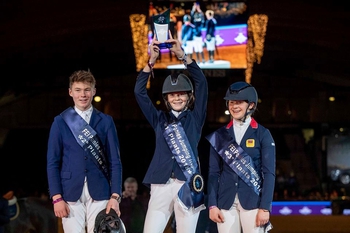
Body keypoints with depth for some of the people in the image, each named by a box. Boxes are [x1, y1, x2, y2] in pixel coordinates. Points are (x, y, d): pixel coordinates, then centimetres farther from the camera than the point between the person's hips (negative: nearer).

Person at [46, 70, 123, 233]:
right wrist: (56, 197, -6)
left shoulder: (105, 121, 8)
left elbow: (115, 161, 5)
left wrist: (115, 196, -5)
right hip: (71, 192, 0)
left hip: (99, 192, 0)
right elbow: (53, 162, 4)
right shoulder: (60, 122, 6)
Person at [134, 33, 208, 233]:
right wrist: (152, 60, -2)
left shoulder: (195, 118, 11)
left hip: (188, 185, -1)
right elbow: (139, 91, 8)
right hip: (161, 185, 2)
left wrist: (182, 56, -6)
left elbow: (202, 83, 1)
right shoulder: (159, 119, 15)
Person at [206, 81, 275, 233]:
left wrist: (265, 207, -10)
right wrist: (212, 205, -1)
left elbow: (269, 173, -2)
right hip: (226, 202, 3)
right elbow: (214, 172, 8)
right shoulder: (220, 135, 10)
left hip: (253, 201, -2)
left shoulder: (262, 134, 2)